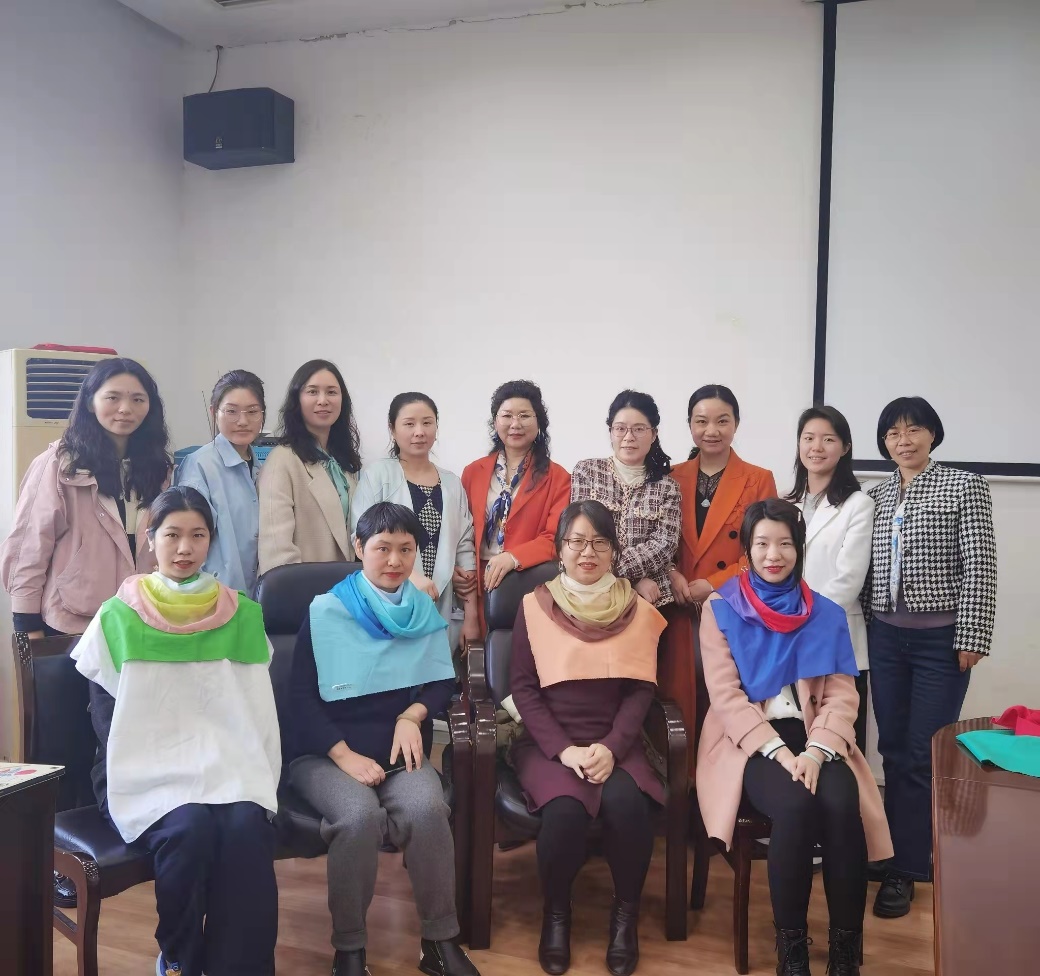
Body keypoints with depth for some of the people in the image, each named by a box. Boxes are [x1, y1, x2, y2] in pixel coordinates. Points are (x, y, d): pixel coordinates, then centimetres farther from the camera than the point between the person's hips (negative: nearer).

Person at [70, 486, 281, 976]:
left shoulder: (243, 615, 9)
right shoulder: (118, 618, 3)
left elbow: (258, 711, 10)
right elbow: (105, 719, 2)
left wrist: (254, 777, -4)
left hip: (227, 766, 2)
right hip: (148, 771, -1)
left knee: (247, 828, -29)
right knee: (190, 829, -30)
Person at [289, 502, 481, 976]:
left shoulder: (425, 612, 9)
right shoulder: (325, 611, -2)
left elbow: (443, 682, 11)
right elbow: (302, 697, -5)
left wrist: (412, 715, -11)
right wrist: (345, 755, -17)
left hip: (399, 753, 2)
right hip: (327, 754, -2)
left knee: (426, 809, -30)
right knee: (360, 815, -34)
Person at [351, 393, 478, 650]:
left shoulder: (452, 483, 12)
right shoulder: (377, 474, 0)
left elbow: (465, 548, 11)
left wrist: (472, 615, 6)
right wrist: (411, 576, -21)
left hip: (442, 608, 4)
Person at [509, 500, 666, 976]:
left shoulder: (637, 610, 6)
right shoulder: (534, 606, 2)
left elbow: (640, 690, 2)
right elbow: (523, 687, -1)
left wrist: (611, 747, -15)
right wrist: (565, 749, -14)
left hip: (613, 743, 1)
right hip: (548, 742, -1)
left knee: (627, 804, -29)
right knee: (566, 810, -30)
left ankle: (625, 913, -1)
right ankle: (555, 912, 0)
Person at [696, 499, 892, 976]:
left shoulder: (826, 614, 10)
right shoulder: (721, 609, 1)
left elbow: (841, 695, 3)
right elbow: (726, 695, -6)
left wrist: (816, 750, -15)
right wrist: (778, 751, -18)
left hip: (812, 736, 3)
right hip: (749, 740, -2)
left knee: (842, 805, -28)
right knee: (795, 806, -31)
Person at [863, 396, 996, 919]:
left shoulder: (965, 486, -4)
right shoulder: (876, 495, 9)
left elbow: (980, 568, -8)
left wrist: (971, 637, -11)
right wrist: (871, 620, 7)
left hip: (941, 640, -4)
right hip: (886, 639, 5)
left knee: (924, 755, -1)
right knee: (893, 751, 9)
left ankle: (902, 868, 9)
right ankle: (905, 856, 23)